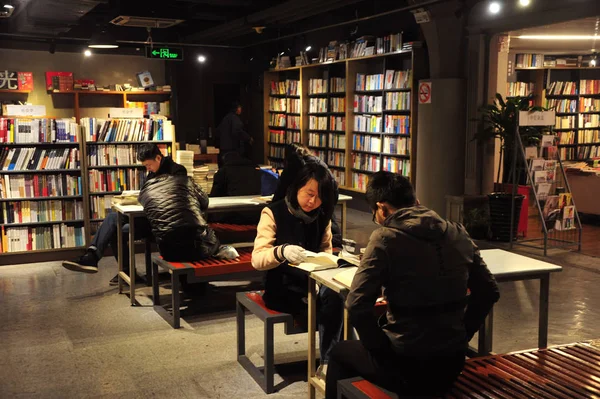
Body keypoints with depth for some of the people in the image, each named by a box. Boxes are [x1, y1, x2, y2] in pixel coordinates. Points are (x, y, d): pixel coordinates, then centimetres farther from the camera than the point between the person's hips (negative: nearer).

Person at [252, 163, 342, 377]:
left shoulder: (322, 216, 7)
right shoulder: (274, 213, -8)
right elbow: (257, 259, -16)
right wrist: (282, 251, -37)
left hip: (314, 282, 5)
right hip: (283, 287, -4)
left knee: (335, 294, -32)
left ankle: (330, 361, -19)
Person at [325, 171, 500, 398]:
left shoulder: (385, 238, -14)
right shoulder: (458, 234, 2)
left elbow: (357, 305, -20)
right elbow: (488, 292, 9)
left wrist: (381, 347, -7)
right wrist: (462, 334, 15)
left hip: (406, 366, -6)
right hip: (452, 364, 6)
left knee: (340, 353, 26)